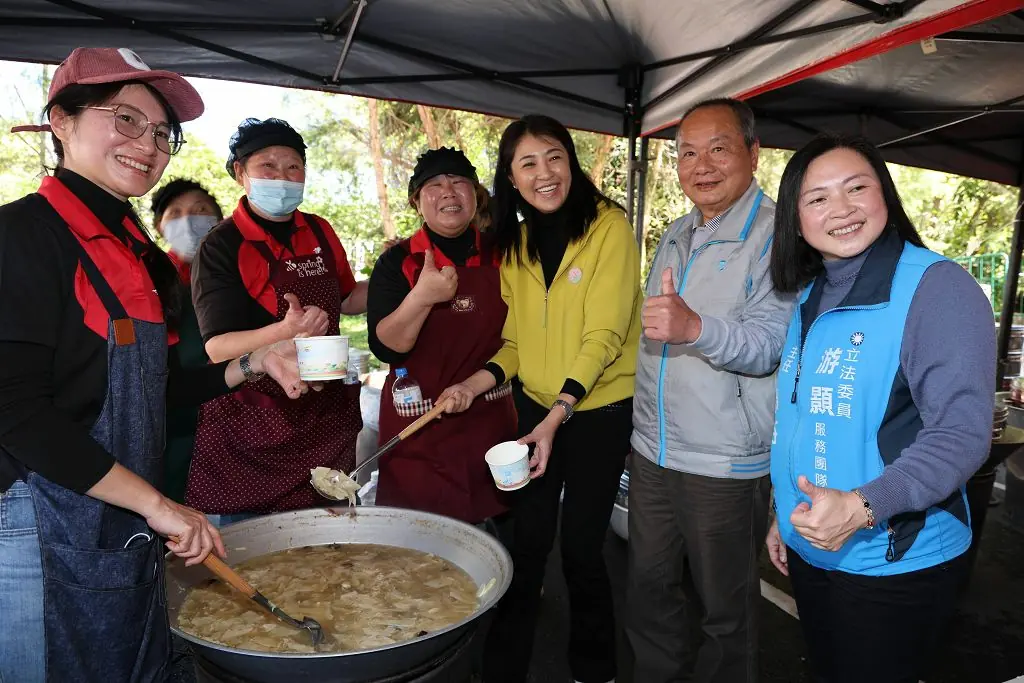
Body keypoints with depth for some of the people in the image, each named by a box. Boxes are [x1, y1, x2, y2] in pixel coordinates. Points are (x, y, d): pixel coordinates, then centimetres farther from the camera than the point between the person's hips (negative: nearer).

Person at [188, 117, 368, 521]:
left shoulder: (321, 232, 5)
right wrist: (287, 330, -36)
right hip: (250, 427, -4)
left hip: (326, 419, 5)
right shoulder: (221, 247, -10)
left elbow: (347, 300, 20)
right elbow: (218, 347, -19)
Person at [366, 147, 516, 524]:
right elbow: (386, 348, -12)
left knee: (486, 533, 11)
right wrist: (421, 297, -26)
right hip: (419, 428, -2)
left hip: (492, 422, 3)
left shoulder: (500, 254, 4)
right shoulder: (398, 262, -4)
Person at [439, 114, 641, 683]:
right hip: (535, 408, 5)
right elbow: (518, 340, 10)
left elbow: (603, 336, -17)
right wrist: (476, 383, -7)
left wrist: (557, 418, -23)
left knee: (580, 549, 7)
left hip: (598, 413, -4)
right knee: (526, 546, 11)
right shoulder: (517, 242, 7)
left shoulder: (608, 227, -11)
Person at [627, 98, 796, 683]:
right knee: (650, 592, 19)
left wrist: (694, 327, -42)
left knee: (724, 610, 11)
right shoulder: (676, 236, 12)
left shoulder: (777, 234, -11)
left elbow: (769, 344, -23)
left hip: (725, 464, -7)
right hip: (653, 452, 7)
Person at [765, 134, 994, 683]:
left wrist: (863, 508, -35)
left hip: (895, 565, -6)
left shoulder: (937, 286, -16)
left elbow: (961, 434, -22)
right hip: (810, 550, 7)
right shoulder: (811, 298, 5)